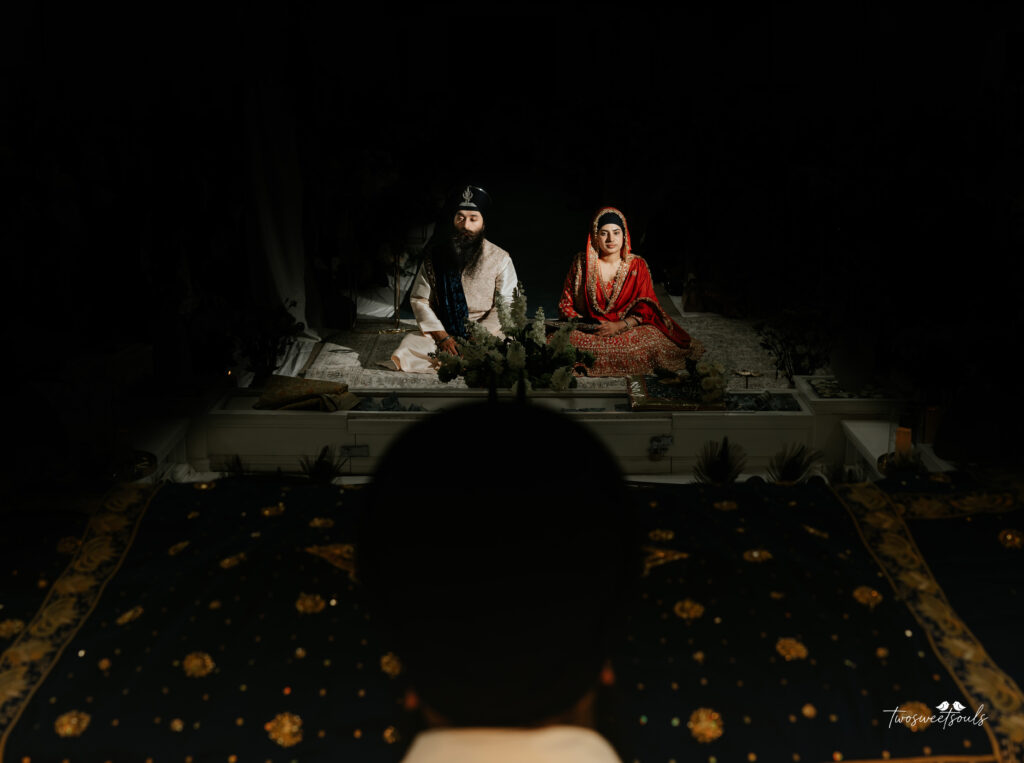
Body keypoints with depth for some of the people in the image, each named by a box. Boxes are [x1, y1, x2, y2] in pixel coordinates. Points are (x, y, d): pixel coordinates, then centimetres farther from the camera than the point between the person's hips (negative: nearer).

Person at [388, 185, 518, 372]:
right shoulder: (436, 256, 6)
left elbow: (506, 306, -6)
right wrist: (441, 335, -9)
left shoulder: (500, 259, 1)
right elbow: (419, 299, 4)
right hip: (441, 331, 2)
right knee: (404, 353, -26)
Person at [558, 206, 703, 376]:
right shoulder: (582, 263, 4)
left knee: (653, 342, -31)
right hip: (589, 330, 0)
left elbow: (645, 308, -1)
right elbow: (566, 304, 6)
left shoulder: (637, 265, 5)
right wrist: (582, 323, -14)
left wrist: (619, 326, -18)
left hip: (628, 329, 0)